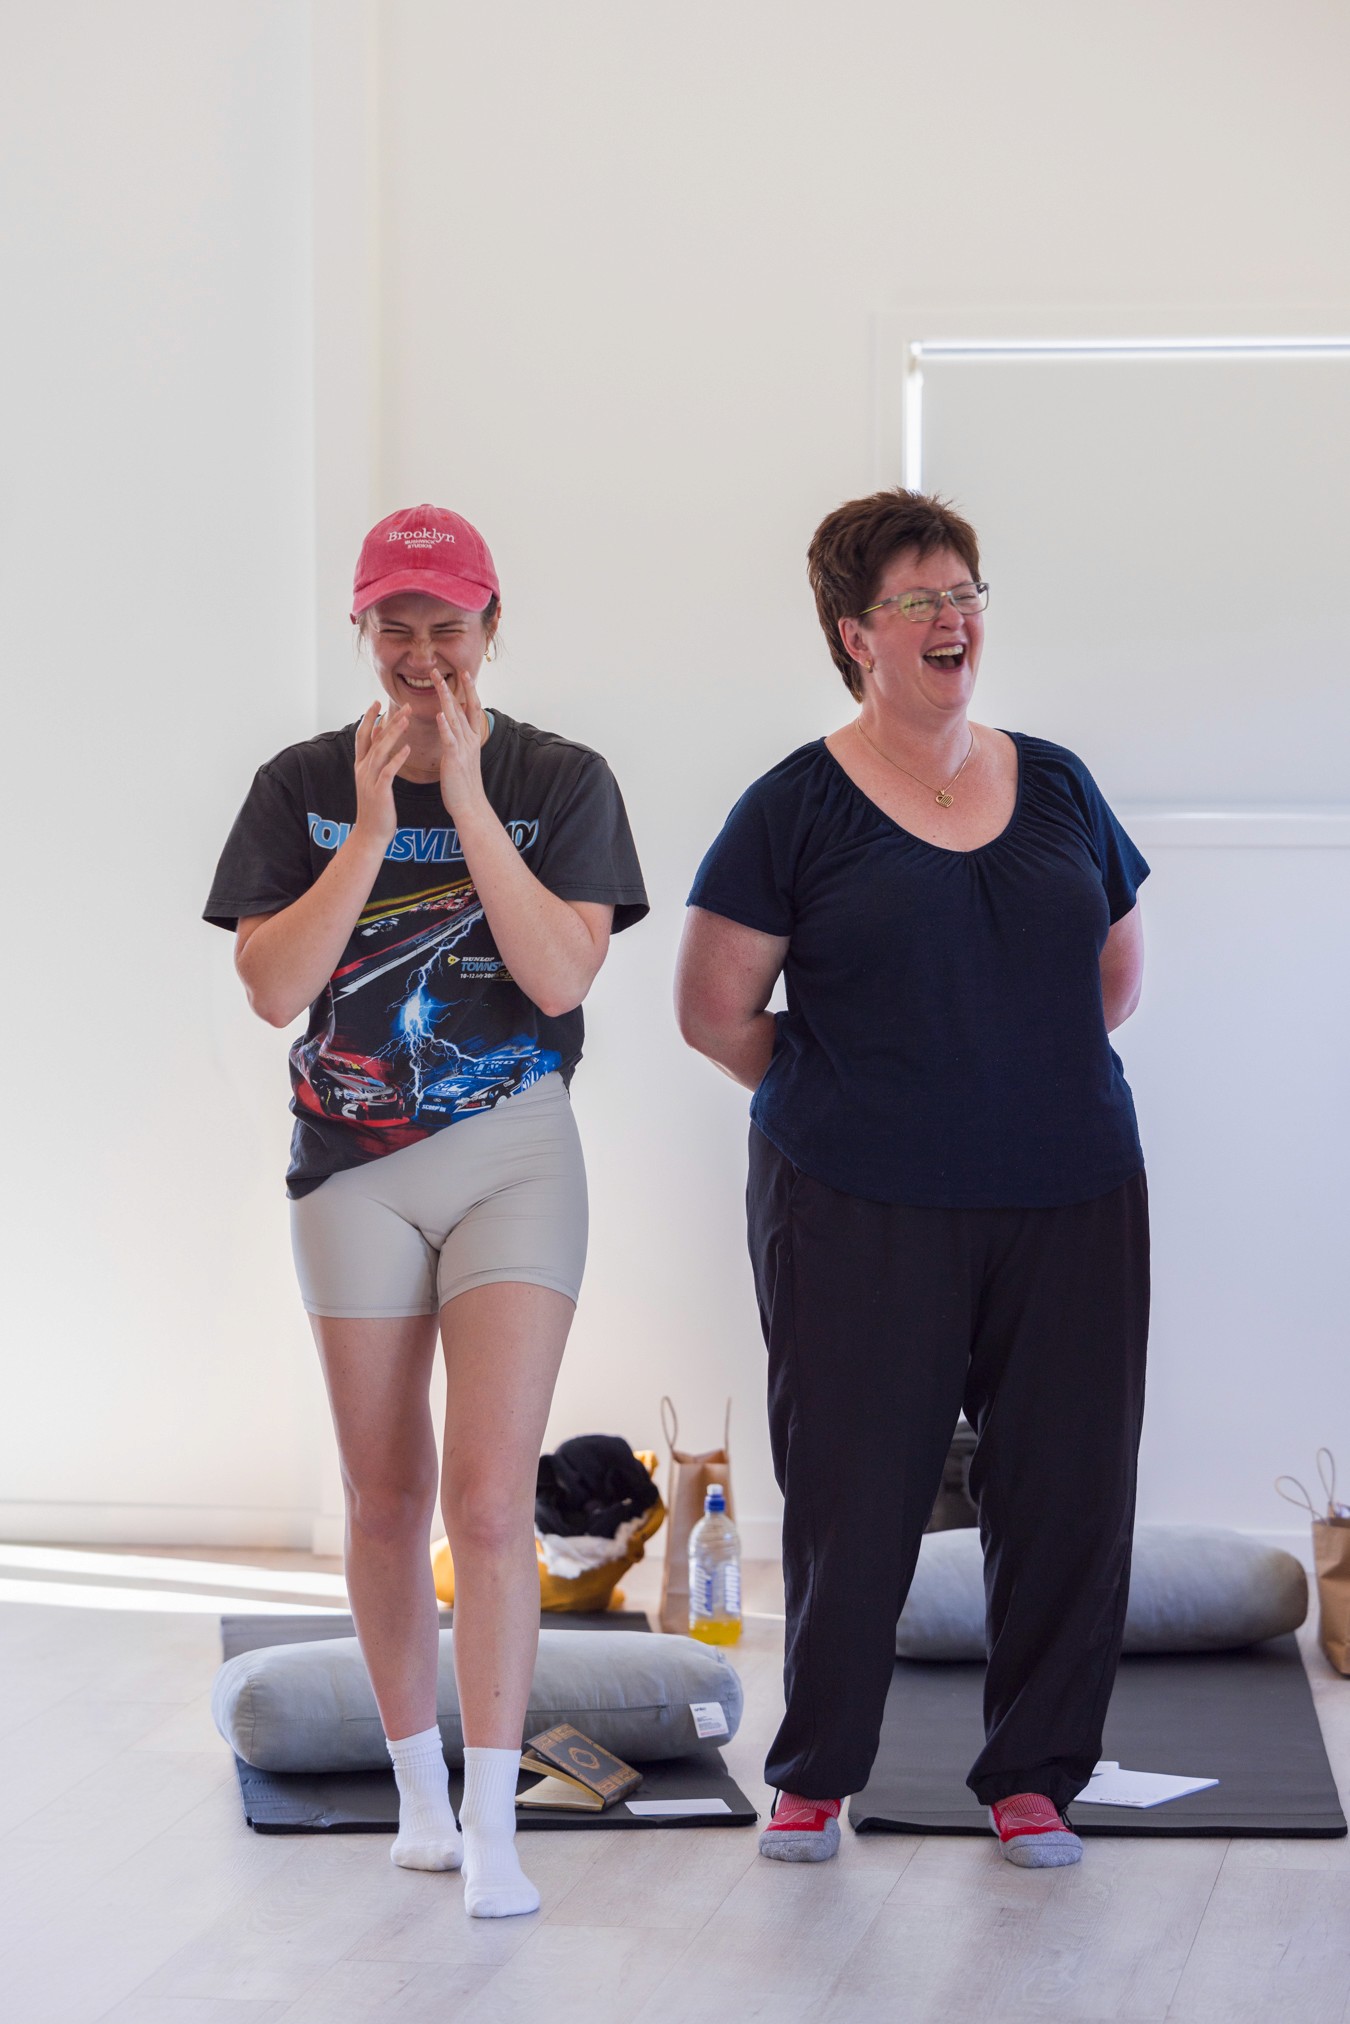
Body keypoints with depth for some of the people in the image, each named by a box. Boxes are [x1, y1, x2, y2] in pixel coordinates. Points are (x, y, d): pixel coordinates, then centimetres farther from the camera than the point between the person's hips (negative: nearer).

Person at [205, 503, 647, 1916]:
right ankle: (419, 1783, 25)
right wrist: (373, 832, -15)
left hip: (514, 1161, -2)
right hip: (353, 1166, 2)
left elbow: (561, 976, -13)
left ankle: (492, 1827, -11)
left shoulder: (560, 782, -1)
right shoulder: (303, 787, 3)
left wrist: (469, 801, -17)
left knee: (491, 1497, -12)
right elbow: (271, 987, -7)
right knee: (386, 1500, 9)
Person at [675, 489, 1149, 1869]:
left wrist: (1030, 1085, 14)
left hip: (1068, 1202, 4)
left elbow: (1116, 970, 22)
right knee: (854, 1494, 1)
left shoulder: (1056, 786, 10)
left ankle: (1031, 1775, 19)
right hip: (863, 1217, -3)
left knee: (1067, 1488, 3)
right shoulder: (799, 808, -2)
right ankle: (814, 1772, 20)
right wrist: (847, 1100, 8)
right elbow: (714, 1009, 2)